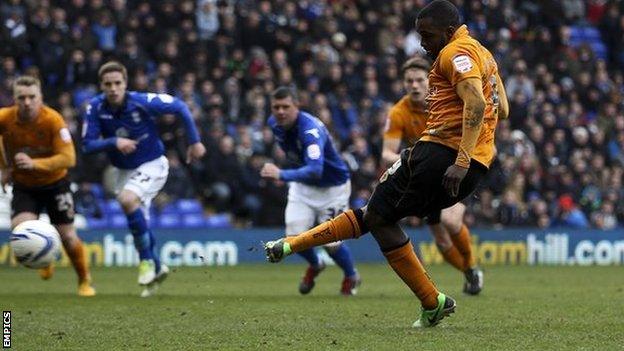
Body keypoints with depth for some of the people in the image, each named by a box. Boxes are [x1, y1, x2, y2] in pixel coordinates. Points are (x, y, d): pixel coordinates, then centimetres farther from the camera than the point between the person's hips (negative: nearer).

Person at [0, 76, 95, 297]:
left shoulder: (53, 120, -24)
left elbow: (68, 158, -28)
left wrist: (34, 163, -39)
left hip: (55, 183, -1)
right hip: (23, 186, 1)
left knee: (67, 236, 0)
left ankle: (84, 281, 27)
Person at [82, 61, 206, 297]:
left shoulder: (142, 102, -24)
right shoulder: (95, 108, -15)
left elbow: (179, 107, -12)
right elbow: (87, 145, -16)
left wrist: (195, 141, -8)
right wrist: (114, 142, -32)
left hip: (152, 165, -5)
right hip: (124, 170, 5)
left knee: (128, 199, -31)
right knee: (139, 225, 13)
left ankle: (147, 261, -17)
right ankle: (156, 269, 37)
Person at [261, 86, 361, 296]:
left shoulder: (311, 130, -35)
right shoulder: (274, 123, -11)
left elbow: (315, 170, -51)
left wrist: (282, 175, -63)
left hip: (332, 186, -6)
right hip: (302, 186, 6)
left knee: (330, 243, -9)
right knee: (294, 236, -10)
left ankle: (351, 277, 24)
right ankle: (315, 266, 25)